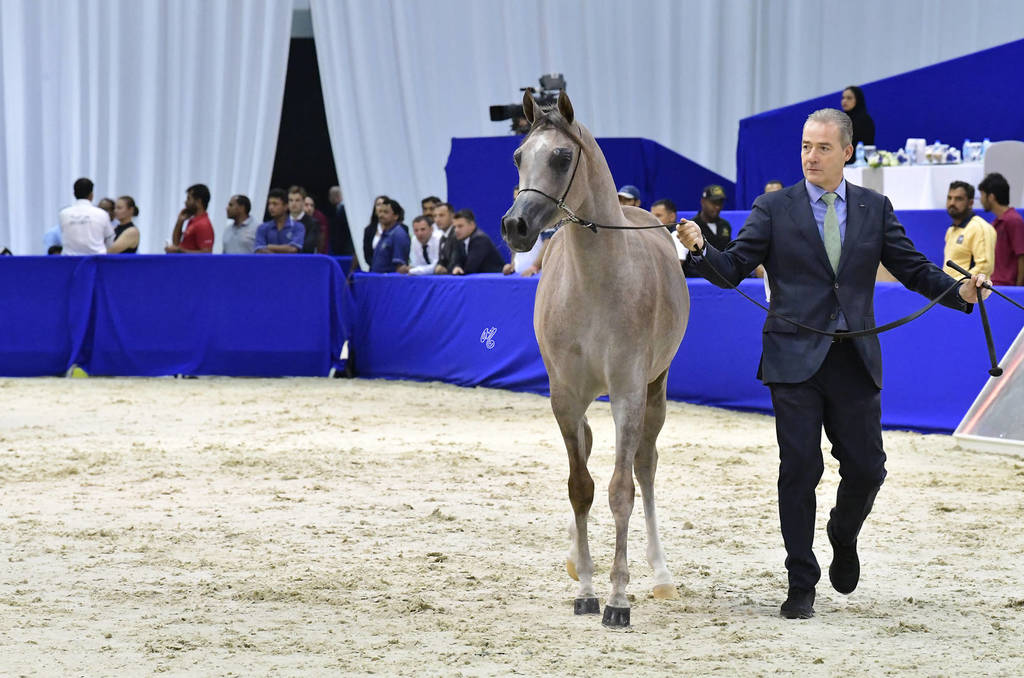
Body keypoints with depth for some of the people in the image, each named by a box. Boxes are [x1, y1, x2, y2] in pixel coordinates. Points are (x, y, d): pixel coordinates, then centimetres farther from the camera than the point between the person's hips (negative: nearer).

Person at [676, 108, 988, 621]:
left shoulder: (875, 209, 9)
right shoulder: (774, 209, 3)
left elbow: (913, 268, 7)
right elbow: (733, 269, -2)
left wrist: (960, 292, -10)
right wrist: (701, 248, -23)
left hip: (854, 361, 2)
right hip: (795, 359, -2)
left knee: (866, 468, 2)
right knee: (799, 471, -3)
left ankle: (843, 536, 35)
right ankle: (801, 586, 7)